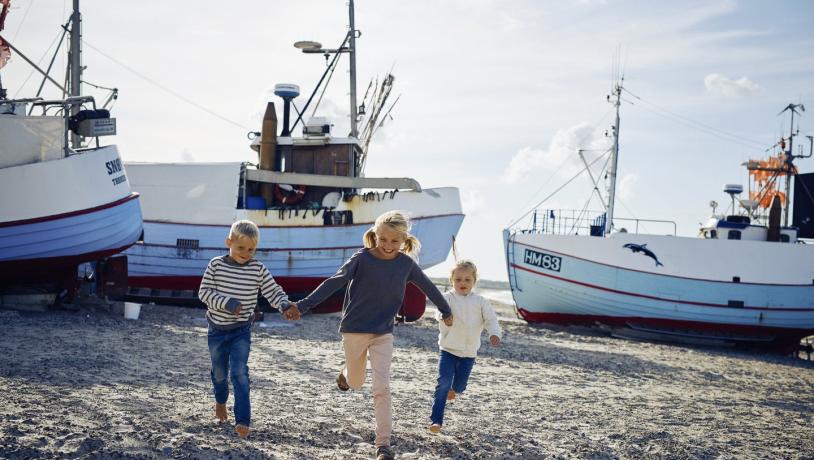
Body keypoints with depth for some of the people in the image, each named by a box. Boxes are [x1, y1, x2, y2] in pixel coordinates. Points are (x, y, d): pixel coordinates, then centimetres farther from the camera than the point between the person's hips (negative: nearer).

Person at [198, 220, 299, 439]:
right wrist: (226, 303, -24)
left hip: (241, 330, -1)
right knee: (219, 371, 18)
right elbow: (204, 292, -9)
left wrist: (286, 306, -25)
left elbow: (273, 291, -5)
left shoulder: (258, 269, -7)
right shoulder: (216, 265, -9)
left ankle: (243, 421, -14)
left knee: (239, 372, -14)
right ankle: (221, 401, 48)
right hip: (217, 329, 1)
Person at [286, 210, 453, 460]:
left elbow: (428, 287, 10)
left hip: (383, 333, 1)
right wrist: (303, 305, -21)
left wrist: (446, 311, 23)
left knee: (382, 388, -7)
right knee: (356, 383, 16)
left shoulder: (406, 264, -5)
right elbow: (333, 283, -16)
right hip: (354, 330, -1)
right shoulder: (361, 259, -14)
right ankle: (346, 372, 53)